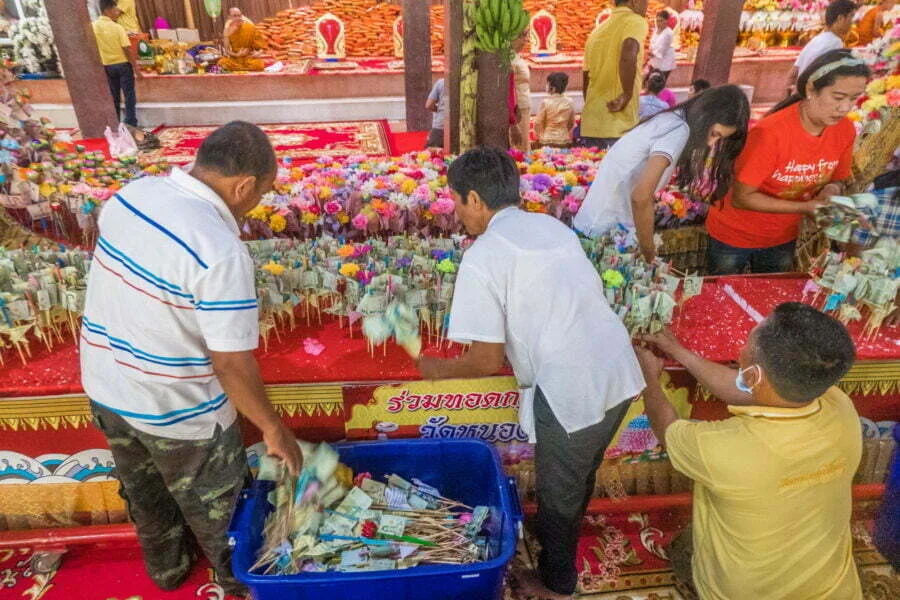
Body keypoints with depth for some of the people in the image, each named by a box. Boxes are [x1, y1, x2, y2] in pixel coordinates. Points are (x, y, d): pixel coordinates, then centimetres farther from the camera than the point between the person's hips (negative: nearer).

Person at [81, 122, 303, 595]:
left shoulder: (131, 193, -9)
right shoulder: (222, 252, -33)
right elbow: (231, 364, -28)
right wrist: (274, 430, -15)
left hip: (104, 385, 7)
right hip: (174, 409, -7)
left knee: (144, 492, 30)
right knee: (213, 503, 21)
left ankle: (167, 567, 55)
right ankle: (237, 576, 48)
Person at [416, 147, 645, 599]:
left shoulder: (482, 258, -11)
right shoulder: (553, 226, 11)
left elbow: (488, 361, -10)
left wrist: (438, 369, 9)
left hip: (571, 390, -7)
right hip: (618, 371, 8)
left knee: (558, 493, 19)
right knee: (579, 478, 30)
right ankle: (557, 537, 56)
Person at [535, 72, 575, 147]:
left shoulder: (546, 102, -9)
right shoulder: (569, 103, 1)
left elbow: (538, 123, -3)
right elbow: (571, 124, 11)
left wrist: (539, 137, 13)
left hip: (547, 141, -3)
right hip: (564, 141, 3)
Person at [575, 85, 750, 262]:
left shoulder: (673, 120, 7)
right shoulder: (680, 131, -21)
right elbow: (640, 196, -33)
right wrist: (649, 253, -21)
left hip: (615, 222, 9)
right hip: (604, 228, -9)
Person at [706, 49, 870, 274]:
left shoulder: (845, 130, -11)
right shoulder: (771, 132, -29)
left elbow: (837, 180, 6)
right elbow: (741, 198, -25)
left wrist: (832, 189, -17)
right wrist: (804, 207, -28)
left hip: (784, 238, 5)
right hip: (734, 235, -5)